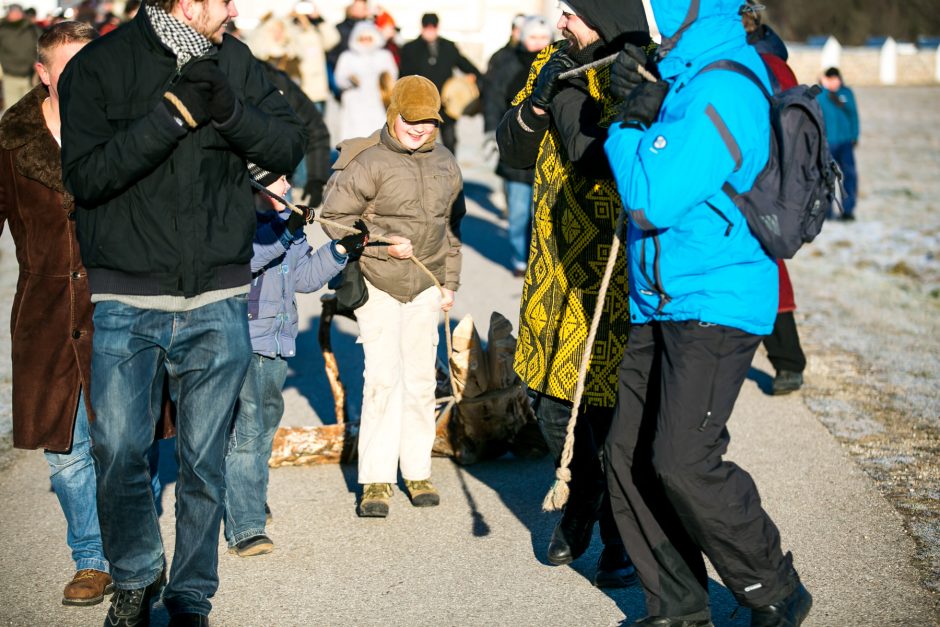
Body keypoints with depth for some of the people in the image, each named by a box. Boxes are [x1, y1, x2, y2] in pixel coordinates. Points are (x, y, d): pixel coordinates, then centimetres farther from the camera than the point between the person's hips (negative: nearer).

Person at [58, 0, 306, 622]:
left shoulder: (235, 60, 5)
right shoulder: (98, 66, -4)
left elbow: (290, 145, 2)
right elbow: (85, 176, -14)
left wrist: (230, 110, -15)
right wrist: (172, 114, -20)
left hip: (218, 302, 2)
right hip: (125, 304, -2)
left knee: (204, 461, 6)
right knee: (119, 452, -4)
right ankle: (136, 577, 22)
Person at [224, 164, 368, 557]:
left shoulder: (285, 221, 13)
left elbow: (303, 277, 18)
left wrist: (341, 249, 7)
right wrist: (283, 234, -31)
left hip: (276, 344, 8)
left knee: (265, 427, 20)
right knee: (244, 431, -13)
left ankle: (251, 498, 39)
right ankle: (244, 528, -14)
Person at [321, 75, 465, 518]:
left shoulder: (445, 165, 8)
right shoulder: (370, 161, -10)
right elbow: (335, 216, -10)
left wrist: (450, 282, 15)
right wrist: (385, 245, -17)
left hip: (425, 286, 5)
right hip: (377, 282, -5)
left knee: (421, 379, 8)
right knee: (383, 376, -10)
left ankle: (417, 472, 19)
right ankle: (376, 479, -2)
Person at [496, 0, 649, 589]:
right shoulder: (555, 63, 7)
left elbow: (603, 163, -26)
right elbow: (513, 151, 8)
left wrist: (566, 95, -19)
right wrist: (538, 101, -10)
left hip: (614, 276, -6)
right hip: (554, 269, 6)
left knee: (609, 408, -1)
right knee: (551, 398, 13)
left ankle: (623, 539, 19)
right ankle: (580, 508, 39)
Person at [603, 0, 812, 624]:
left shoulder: (722, 87, -18)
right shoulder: (680, 74, 14)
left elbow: (653, 201, -22)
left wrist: (628, 125, -6)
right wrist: (641, 109, 2)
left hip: (716, 303, -10)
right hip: (659, 302, 10)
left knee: (683, 461, -14)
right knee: (629, 456, 6)